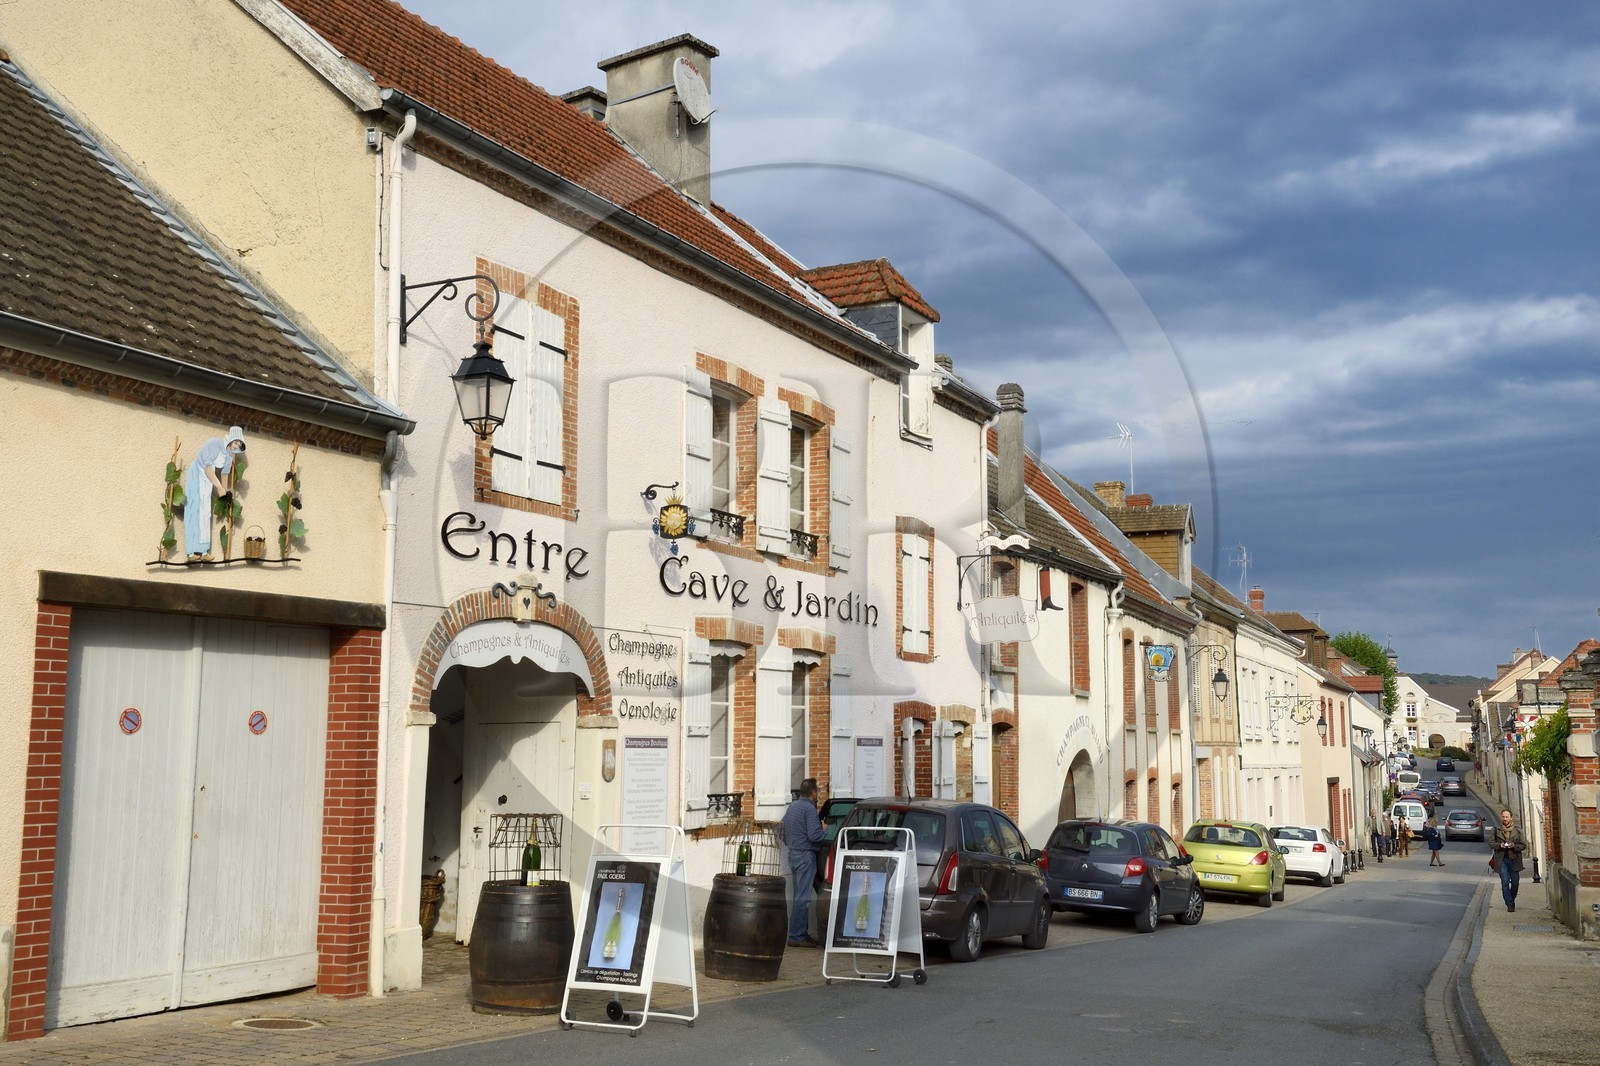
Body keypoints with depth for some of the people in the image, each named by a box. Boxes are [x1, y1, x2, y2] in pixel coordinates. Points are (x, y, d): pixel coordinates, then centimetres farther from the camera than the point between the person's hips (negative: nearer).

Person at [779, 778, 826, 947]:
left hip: (793, 854, 9)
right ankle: (796, 936, -6)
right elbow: (814, 835, -22)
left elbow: (781, 829, 21)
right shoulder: (809, 808, -14)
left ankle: (802, 933, 18)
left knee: (799, 896, 14)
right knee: (803, 897, -7)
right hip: (805, 855, -9)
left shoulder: (792, 806, 14)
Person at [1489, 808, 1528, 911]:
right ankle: (1510, 904, 0)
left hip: (1514, 859, 0)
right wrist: (1499, 845, -12)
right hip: (1502, 859, 0)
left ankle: (1512, 900, 30)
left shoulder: (1517, 829, 2)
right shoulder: (1497, 829, 4)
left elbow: (1524, 845, 3)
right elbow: (1491, 842, 7)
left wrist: (1514, 846, -15)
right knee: (1505, 882, -5)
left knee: (1515, 882, 7)